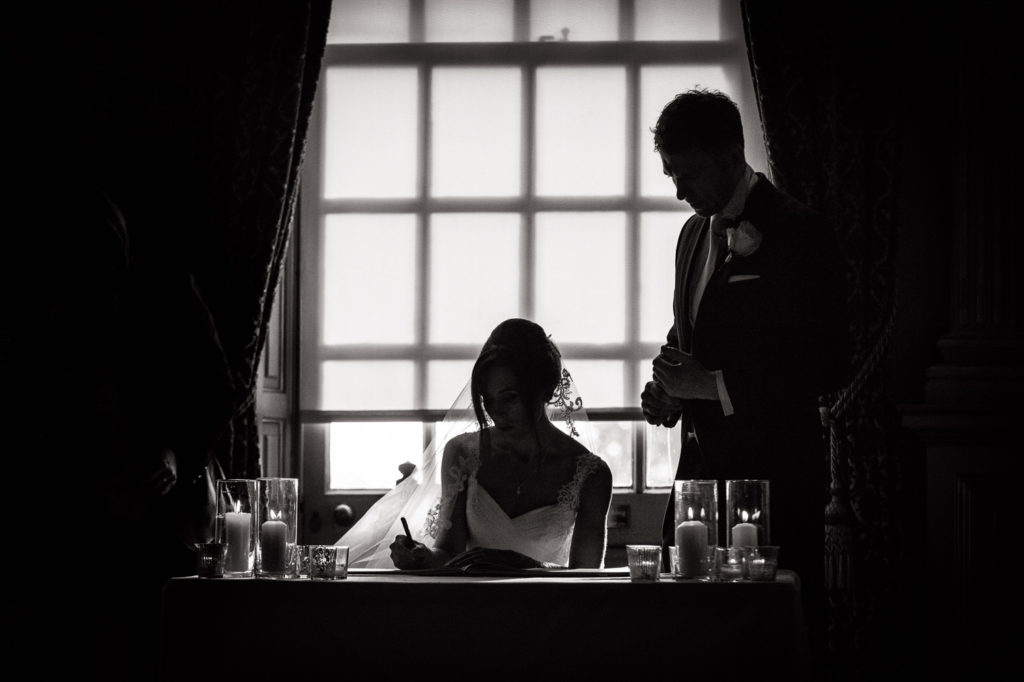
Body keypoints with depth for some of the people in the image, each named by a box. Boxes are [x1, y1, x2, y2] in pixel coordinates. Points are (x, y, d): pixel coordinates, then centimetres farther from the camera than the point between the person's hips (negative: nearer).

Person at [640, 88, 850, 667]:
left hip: (774, 473, -7)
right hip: (702, 464, 7)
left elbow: (827, 365, -12)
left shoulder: (800, 233, -8)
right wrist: (669, 389, 7)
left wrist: (714, 384, -16)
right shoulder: (695, 233, 17)